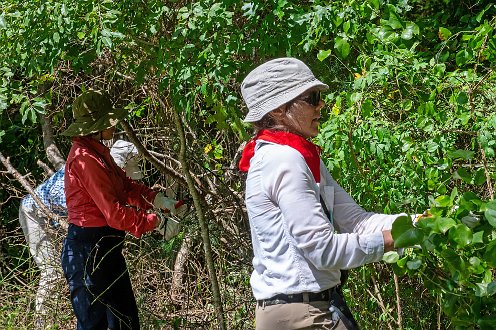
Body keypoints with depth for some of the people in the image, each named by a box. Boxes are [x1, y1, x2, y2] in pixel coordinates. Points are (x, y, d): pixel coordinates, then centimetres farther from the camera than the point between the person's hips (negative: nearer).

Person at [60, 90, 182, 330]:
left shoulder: (97, 151, 9)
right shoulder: (85, 159, -23)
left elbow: (124, 184, 15)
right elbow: (115, 213, -25)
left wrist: (157, 199, 1)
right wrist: (157, 223, -17)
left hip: (106, 248, 10)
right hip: (88, 252, -10)